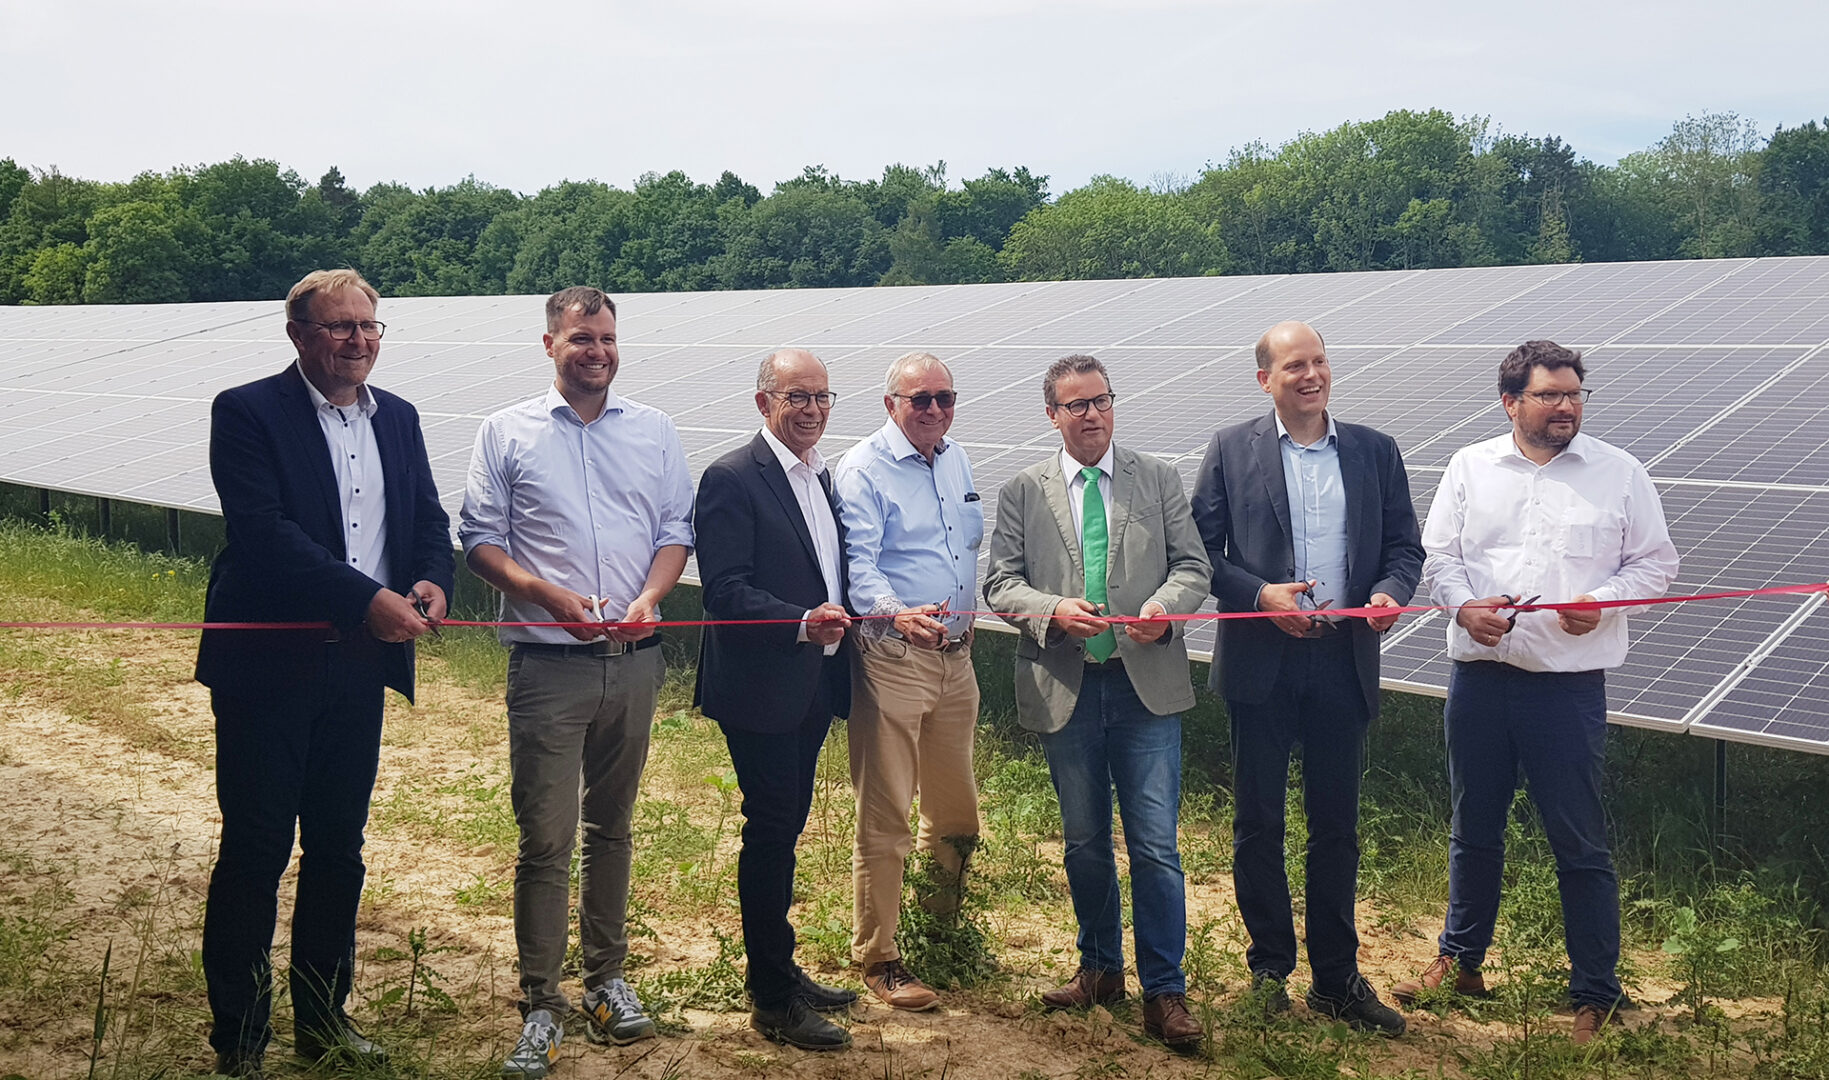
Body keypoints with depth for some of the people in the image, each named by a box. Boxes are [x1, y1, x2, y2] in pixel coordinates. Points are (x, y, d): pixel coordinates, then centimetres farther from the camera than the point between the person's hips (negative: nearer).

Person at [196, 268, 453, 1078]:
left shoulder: (397, 419, 12)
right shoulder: (247, 412, -7)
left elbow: (429, 519, 11)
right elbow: (262, 531, -19)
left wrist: (432, 583, -12)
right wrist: (367, 599, -24)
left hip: (362, 665, 6)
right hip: (269, 666, -6)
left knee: (338, 850, 14)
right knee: (254, 852, 2)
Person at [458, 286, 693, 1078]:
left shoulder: (654, 432, 11)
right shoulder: (507, 433, 4)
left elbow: (677, 528, 10)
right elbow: (478, 538, 1)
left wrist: (650, 596, -9)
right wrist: (549, 596, -14)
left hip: (634, 658, 3)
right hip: (548, 662, -3)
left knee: (611, 826, 13)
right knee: (545, 836, -4)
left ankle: (606, 978, 24)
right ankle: (541, 1007, 3)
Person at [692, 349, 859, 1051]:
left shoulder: (823, 477, 14)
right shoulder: (731, 479, -12)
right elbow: (724, 590, -19)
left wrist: (837, 624, 8)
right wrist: (802, 622, -29)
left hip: (813, 684, 8)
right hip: (760, 685, -8)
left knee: (786, 827, 16)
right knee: (771, 829, -2)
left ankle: (780, 972, 28)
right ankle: (771, 1000, 7)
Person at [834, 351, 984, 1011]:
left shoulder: (955, 460, 14)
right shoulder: (863, 470, -10)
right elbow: (858, 564, -21)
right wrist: (895, 613, -39)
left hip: (955, 654, 7)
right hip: (891, 658, -7)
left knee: (956, 810, 17)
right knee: (884, 815, -4)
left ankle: (938, 914, 42)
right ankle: (878, 958, 7)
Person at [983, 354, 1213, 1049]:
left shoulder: (1158, 480, 7)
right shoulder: (1022, 492, 6)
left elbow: (1193, 565, 6)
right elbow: (1000, 581, 2)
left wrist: (1165, 606, -15)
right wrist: (1053, 611, -17)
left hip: (1147, 683, -1)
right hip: (1064, 688, 1)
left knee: (1155, 845, -4)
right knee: (1083, 841, 14)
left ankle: (1164, 992, 6)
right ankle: (1100, 966, 31)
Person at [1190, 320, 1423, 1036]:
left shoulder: (1376, 452, 9)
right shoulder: (1232, 451, 2)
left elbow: (1404, 544, 10)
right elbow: (1199, 548, -1)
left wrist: (1389, 592, -11)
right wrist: (1258, 595, -15)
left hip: (1343, 660, 2)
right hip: (1261, 661, -2)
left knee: (1337, 828, 8)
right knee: (1258, 824, 7)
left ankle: (1336, 979, 19)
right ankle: (1270, 969, 22)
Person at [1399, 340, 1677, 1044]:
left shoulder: (1619, 473, 3)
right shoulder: (1470, 467, 8)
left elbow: (1654, 562, 4)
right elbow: (1438, 554, 8)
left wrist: (1601, 603, -13)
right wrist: (1465, 605, -11)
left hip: (1569, 681, -2)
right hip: (1480, 675, 3)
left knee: (1580, 842, 1)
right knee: (1473, 828, 15)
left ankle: (1596, 993, 14)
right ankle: (1461, 960, 32)